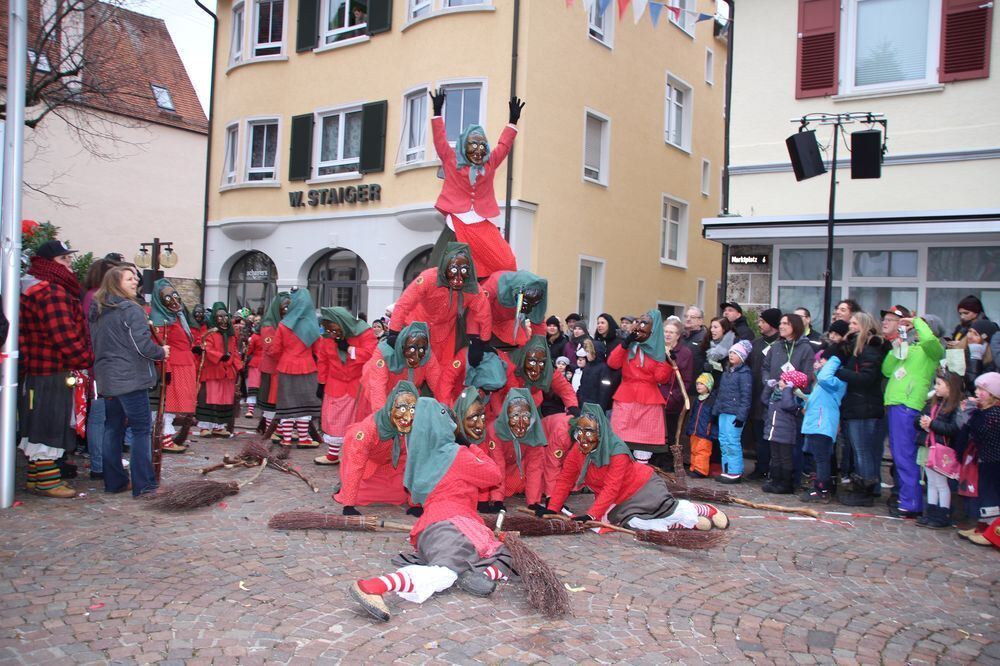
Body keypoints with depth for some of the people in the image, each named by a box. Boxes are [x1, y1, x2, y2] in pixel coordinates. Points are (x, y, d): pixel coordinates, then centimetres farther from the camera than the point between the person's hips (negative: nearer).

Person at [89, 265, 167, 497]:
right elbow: (143, 345, -18)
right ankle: (143, 485, -2)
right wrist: (162, 352, 0)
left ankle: (113, 482, 19)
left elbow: (96, 345, 19)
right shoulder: (131, 309, -13)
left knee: (112, 429, 13)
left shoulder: (97, 311, 12)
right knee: (141, 430, -2)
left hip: (106, 379, 8)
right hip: (131, 379, -8)